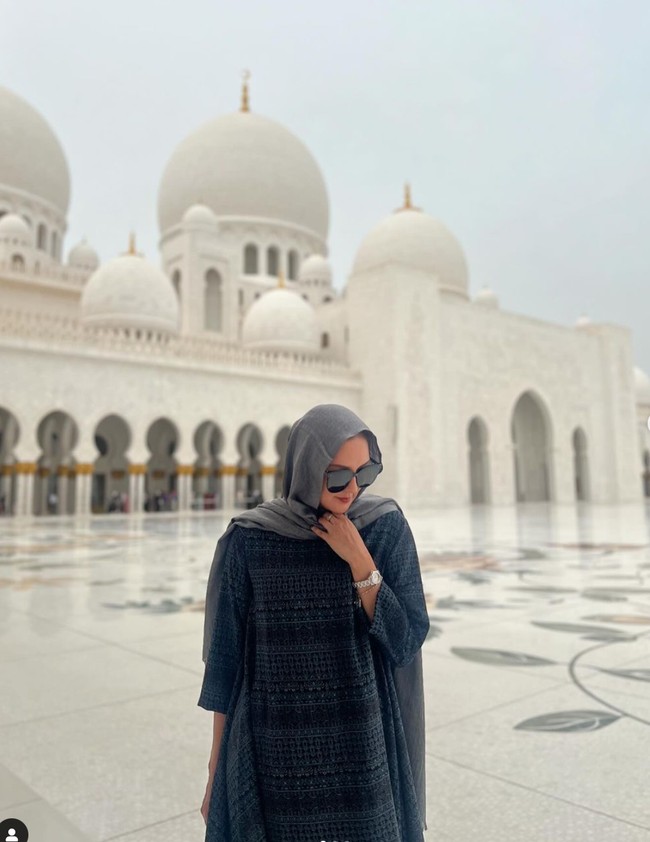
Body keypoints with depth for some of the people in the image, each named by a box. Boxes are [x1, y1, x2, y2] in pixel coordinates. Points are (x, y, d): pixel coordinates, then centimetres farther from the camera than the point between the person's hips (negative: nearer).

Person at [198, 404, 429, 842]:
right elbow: (226, 656, -2)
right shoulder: (247, 541, -10)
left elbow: (406, 643, -8)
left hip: (362, 749, 1)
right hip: (272, 752, 0)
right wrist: (217, 765, 4)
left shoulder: (387, 527, -8)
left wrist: (359, 562, -19)